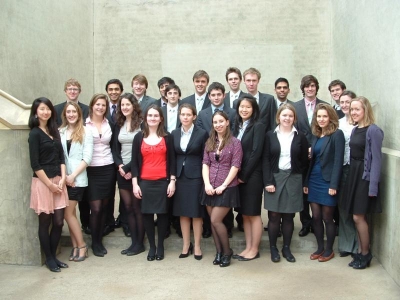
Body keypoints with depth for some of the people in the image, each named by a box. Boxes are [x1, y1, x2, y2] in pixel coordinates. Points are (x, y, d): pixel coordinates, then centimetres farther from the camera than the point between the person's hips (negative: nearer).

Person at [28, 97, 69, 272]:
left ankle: (54, 256, 23)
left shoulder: (54, 131, 11)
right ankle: (49, 259, 19)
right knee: (45, 223, 5)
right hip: (42, 183, -6)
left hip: (58, 181, 6)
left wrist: (62, 179, -2)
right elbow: (35, 164, -12)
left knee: (58, 222, 7)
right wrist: (50, 184, -12)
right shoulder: (35, 134, -8)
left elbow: (61, 157, 10)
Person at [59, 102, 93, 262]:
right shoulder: (60, 132, 6)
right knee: (71, 213, 7)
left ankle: (81, 245, 10)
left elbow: (87, 157, -8)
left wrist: (73, 175, -11)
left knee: (68, 213, -4)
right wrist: (63, 175, -5)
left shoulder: (86, 132, -3)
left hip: (78, 179, -3)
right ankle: (75, 246, 18)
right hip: (63, 178, 4)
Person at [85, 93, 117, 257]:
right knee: (96, 208, -4)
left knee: (104, 207, 7)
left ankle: (100, 240, 20)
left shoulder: (110, 125, 9)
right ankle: (95, 242, 12)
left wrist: (117, 165, 4)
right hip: (91, 170, -3)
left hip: (108, 169, 3)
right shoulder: (84, 125, -2)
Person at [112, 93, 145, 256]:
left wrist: (129, 168, -14)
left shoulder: (141, 124, -7)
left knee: (137, 207, 1)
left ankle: (140, 243, 11)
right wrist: (120, 166, -6)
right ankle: (134, 242, 16)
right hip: (122, 171, 5)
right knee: (128, 207, 8)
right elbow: (115, 149, 10)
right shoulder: (119, 125, 11)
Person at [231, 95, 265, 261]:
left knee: (254, 214, 3)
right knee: (244, 214, 12)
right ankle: (248, 247, 23)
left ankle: (254, 250, 14)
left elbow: (256, 152, -15)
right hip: (239, 176, 7)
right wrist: (237, 175, 0)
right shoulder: (237, 126, 11)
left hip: (252, 176, -7)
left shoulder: (258, 126, -8)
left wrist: (244, 175, -13)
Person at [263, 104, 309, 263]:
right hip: (274, 178, -1)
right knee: (274, 215, 1)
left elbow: (304, 161, 5)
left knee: (288, 216, 6)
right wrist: (268, 181, -10)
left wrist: (304, 182, 0)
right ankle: (273, 248, 14)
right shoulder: (270, 135, 2)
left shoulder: (300, 137, 4)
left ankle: (286, 248, 18)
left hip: (293, 179, 1)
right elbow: (265, 160, -2)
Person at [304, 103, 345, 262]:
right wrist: (306, 182, 10)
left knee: (327, 217, 4)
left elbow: (338, 160, -13)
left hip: (327, 182, -6)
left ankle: (329, 250, 19)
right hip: (314, 180, 6)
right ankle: (320, 248, 23)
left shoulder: (337, 134, -8)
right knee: (316, 217, 9)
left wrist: (334, 185, -18)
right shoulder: (316, 136, 12)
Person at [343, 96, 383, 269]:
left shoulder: (373, 130, -12)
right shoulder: (355, 130, 10)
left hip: (365, 176, -7)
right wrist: (351, 176, 5)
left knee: (358, 217, -2)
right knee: (358, 217, 12)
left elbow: (376, 159, -13)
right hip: (354, 174, 7)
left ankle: (365, 254, 15)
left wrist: (373, 186, -16)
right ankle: (361, 252, 23)